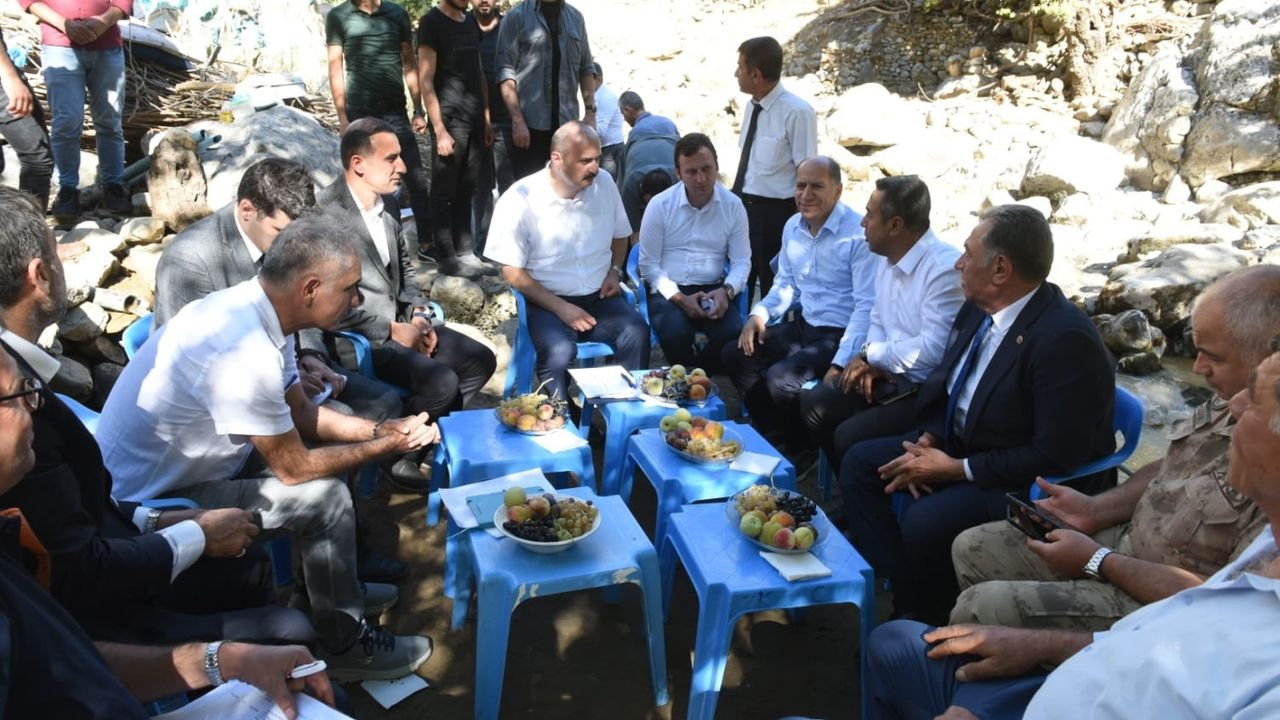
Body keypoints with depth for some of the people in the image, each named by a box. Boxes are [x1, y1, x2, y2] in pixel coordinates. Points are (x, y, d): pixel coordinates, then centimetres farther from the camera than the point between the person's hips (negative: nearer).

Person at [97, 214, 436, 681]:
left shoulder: (256, 308, -5)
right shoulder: (245, 354, -33)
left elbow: (301, 414, 8)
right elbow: (294, 468, -22)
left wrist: (379, 430, -4)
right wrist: (387, 447, -10)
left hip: (185, 462, 9)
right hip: (151, 501, -9)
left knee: (333, 448, 11)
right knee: (326, 496, -17)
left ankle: (337, 584, 27)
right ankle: (345, 645, 3)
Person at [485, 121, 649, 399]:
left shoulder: (604, 183, 2)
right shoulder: (520, 200, -11)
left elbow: (620, 235, 20)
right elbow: (513, 272, -9)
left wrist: (615, 271, 1)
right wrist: (561, 308, -16)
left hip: (600, 297, 4)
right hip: (547, 301, -3)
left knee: (637, 333, -26)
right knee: (560, 352, -33)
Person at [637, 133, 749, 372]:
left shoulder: (733, 205, 3)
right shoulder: (659, 205, -3)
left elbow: (742, 261, 6)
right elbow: (648, 264, -1)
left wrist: (726, 290, -16)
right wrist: (679, 298, -15)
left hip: (713, 290, 2)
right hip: (669, 290, -2)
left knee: (735, 334, -28)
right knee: (675, 333, -33)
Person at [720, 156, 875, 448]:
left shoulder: (859, 233, -18)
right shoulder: (793, 227, 6)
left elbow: (866, 305, -20)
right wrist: (759, 314, -2)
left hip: (839, 335, -8)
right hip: (803, 325, 8)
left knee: (779, 378, -25)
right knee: (733, 355, 1)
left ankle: (799, 444, 6)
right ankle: (772, 432, 16)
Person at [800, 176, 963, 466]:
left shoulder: (945, 268, -22)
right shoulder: (887, 260, 7)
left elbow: (934, 349, -28)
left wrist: (870, 354, -13)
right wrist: (871, 362, -4)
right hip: (889, 375, 9)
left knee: (850, 436, -22)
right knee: (813, 404, 1)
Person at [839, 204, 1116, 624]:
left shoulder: (1066, 339, -27)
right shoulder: (979, 308, -2)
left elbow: (1056, 458, -26)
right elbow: (943, 387, 12)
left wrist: (955, 469, -21)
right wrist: (927, 441, -7)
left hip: (1033, 485, -9)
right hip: (961, 445, 9)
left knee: (925, 522, -29)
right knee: (860, 463, 2)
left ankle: (924, 619, 1)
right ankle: (904, 589, 2)